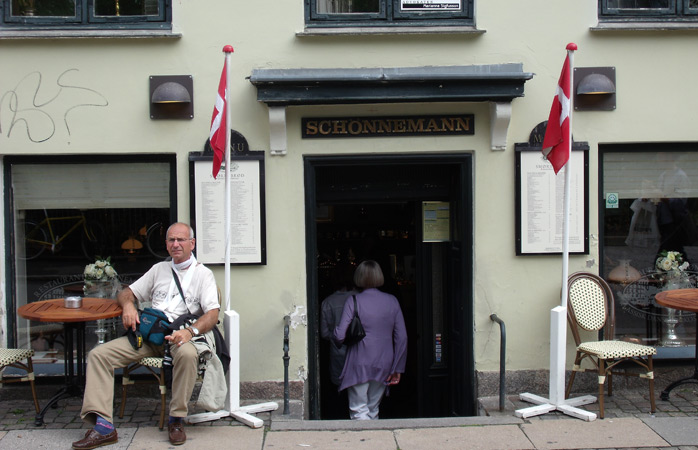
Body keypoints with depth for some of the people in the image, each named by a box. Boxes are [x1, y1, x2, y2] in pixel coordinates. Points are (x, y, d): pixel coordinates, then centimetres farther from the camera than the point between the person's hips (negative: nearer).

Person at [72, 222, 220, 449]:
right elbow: (127, 292, 27)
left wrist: (190, 331, -24)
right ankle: (103, 426, -22)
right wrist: (128, 305, 2)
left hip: (179, 336, -4)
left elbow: (212, 314, -4)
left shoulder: (203, 273, 9)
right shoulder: (159, 269, 25)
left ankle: (176, 419, -23)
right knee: (98, 354, -15)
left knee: (187, 354, -39)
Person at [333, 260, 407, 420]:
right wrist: (398, 368, 7)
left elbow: (340, 335, -13)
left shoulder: (353, 301, -8)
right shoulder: (392, 301, 2)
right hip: (383, 364, 4)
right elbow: (402, 337, 1)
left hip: (359, 364, -4)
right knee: (373, 410, 18)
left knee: (359, 411, 1)